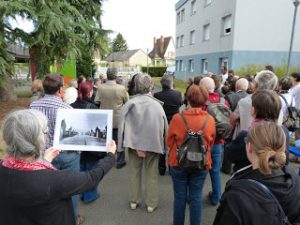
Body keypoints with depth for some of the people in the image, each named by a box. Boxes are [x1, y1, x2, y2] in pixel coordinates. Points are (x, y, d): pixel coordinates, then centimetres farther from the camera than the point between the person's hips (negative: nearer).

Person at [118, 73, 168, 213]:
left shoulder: (129, 104, -13)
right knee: (151, 173, 15)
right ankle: (151, 203, 27)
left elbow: (123, 126, -14)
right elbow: (164, 127, -10)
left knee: (134, 171, 19)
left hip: (134, 142, 1)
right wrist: (161, 144, 3)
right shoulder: (157, 105, -15)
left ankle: (134, 201, 33)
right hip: (153, 143, -1)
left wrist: (136, 146, -11)